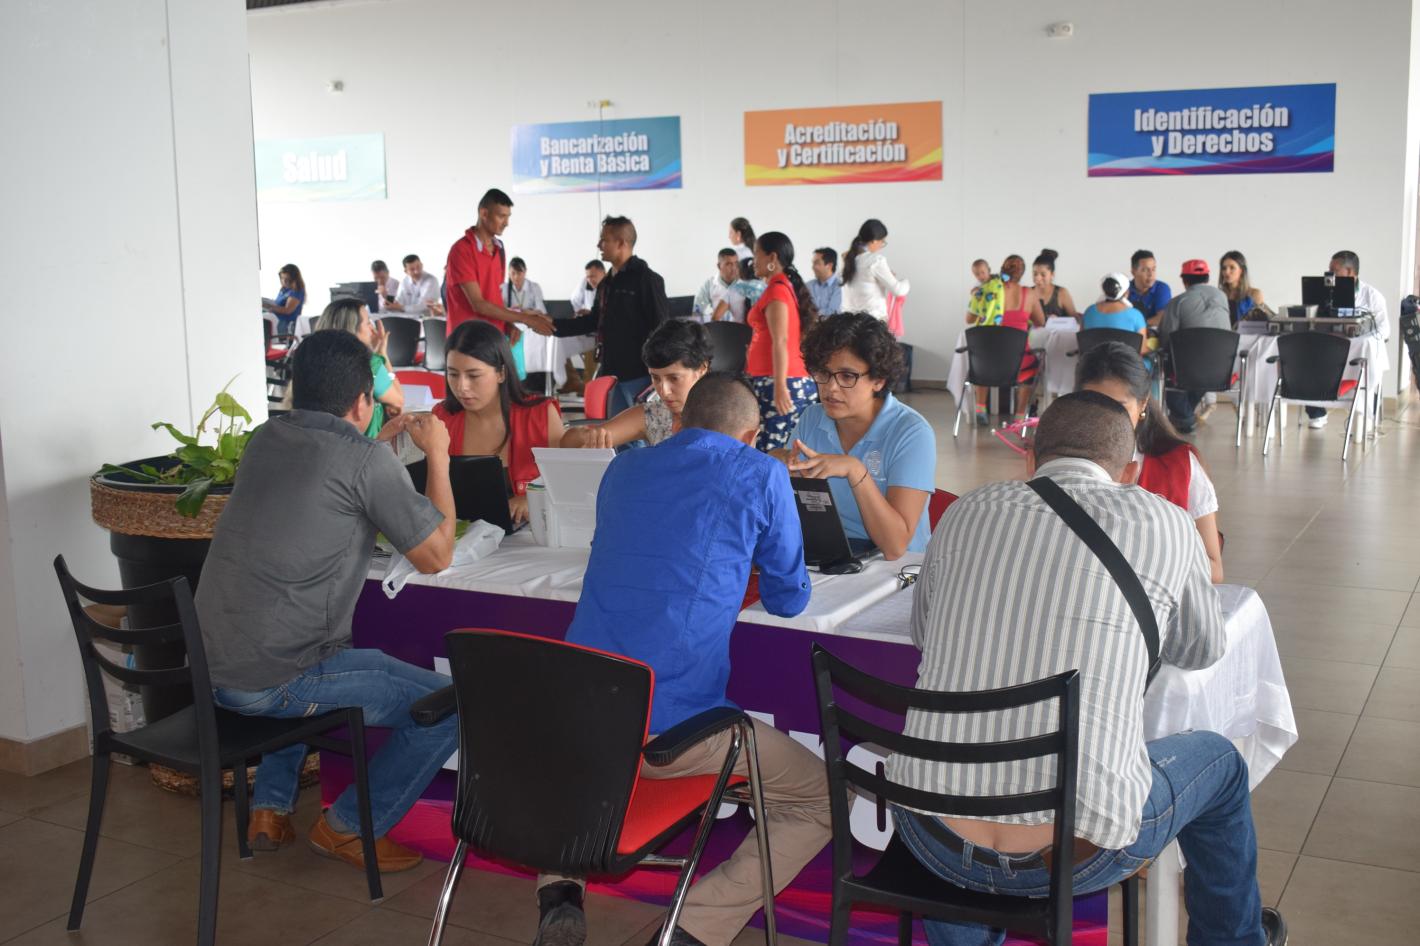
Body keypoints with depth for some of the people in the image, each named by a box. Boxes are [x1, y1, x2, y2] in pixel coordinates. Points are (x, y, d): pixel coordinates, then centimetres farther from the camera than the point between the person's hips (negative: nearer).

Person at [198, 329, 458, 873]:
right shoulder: (366, 461, -13)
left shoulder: (266, 439, 8)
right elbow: (436, 556, -6)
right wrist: (437, 455, 3)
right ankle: (349, 828, 13)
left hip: (209, 667, 8)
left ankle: (269, 808, 33)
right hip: (274, 682, -8)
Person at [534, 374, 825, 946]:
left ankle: (558, 889, 14)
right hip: (674, 728, -5)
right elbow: (790, 599, 13)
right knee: (822, 799, 16)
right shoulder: (761, 476, 3)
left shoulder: (622, 469, 18)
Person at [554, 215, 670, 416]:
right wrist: (553, 326, 15)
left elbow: (661, 328, -13)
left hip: (640, 374, -9)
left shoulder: (647, 279, -10)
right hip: (613, 372, 9)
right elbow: (595, 321, 23)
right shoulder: (607, 283, 16)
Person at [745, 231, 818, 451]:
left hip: (774, 383, -9)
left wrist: (780, 387, -24)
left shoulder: (776, 290, -10)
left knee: (772, 454, -12)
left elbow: (780, 342, -19)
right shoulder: (790, 286, 17)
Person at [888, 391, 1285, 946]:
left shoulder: (965, 512, 7)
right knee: (1220, 763, 28)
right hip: (1078, 856, -2)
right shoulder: (1164, 526, 1)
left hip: (933, 838, 2)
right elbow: (1202, 650, 19)